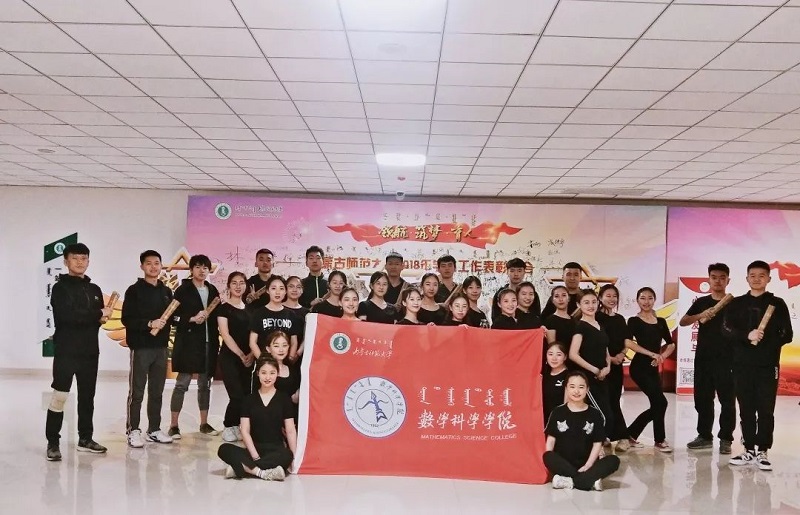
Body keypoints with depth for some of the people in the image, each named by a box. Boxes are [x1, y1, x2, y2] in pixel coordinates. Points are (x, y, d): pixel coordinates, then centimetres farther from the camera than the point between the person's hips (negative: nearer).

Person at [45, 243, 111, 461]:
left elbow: (102, 317, 12)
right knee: (60, 395, -8)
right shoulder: (60, 288, -3)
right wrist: (97, 315, -12)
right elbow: (66, 316, -19)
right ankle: (53, 442, 2)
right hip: (66, 351, -6)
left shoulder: (94, 289, 15)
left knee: (87, 396, 12)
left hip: (90, 351, 6)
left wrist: (102, 318, -12)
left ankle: (85, 439, 22)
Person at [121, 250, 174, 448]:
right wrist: (149, 324, -20)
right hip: (140, 347, -5)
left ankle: (154, 430, 18)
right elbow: (126, 319, -11)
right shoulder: (134, 290, -4)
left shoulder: (166, 291, 12)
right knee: (137, 392, -1)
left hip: (161, 347, 5)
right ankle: (133, 431, 6)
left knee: (157, 391, 10)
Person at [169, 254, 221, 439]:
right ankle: (174, 425, 3)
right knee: (182, 383, -3)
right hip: (188, 342, -5)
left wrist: (216, 340, 8)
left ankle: (204, 423, 20)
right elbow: (173, 316, -8)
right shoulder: (183, 290, -3)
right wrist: (192, 319, -19)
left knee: (205, 383, 11)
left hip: (208, 343, 5)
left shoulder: (212, 290, 11)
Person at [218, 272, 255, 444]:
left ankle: (237, 427, 16)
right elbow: (226, 335, -10)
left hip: (248, 359, 5)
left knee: (246, 395, 2)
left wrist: (251, 354, -6)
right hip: (229, 357, -5)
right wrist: (241, 355, -14)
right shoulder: (224, 308, -2)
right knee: (237, 395, -12)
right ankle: (228, 427, 6)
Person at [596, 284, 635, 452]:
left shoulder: (620, 319, 14)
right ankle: (624, 436, 0)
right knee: (609, 401, -6)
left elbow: (627, 340, 10)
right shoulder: (597, 317, -5)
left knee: (613, 399, 5)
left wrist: (622, 354, -8)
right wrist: (609, 358, -15)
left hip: (617, 364, 6)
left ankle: (604, 435, 11)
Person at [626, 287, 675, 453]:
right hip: (639, 367, -6)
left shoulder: (661, 322, 12)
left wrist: (662, 357, -3)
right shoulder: (634, 321, -4)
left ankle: (630, 433, 25)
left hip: (653, 368, 6)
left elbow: (671, 344, 17)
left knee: (656, 405, 8)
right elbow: (628, 343, -19)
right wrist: (652, 354, -21)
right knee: (660, 402, -11)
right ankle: (660, 440, 7)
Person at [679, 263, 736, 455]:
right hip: (703, 358, 3)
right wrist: (700, 316, -16)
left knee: (727, 401, -1)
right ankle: (705, 436, 17)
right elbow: (682, 322, 2)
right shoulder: (701, 302, 10)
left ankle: (725, 439, 6)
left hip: (726, 360, -3)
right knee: (702, 399, 8)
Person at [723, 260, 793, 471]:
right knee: (746, 410, 6)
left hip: (768, 366, -2)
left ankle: (762, 452, 6)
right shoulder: (737, 303, 9)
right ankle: (749, 450, 14)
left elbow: (787, 335, 1)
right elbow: (727, 329, -4)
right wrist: (747, 336, -20)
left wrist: (765, 342, -13)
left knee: (766, 411, -1)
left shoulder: (777, 304, 6)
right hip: (742, 365, 2)